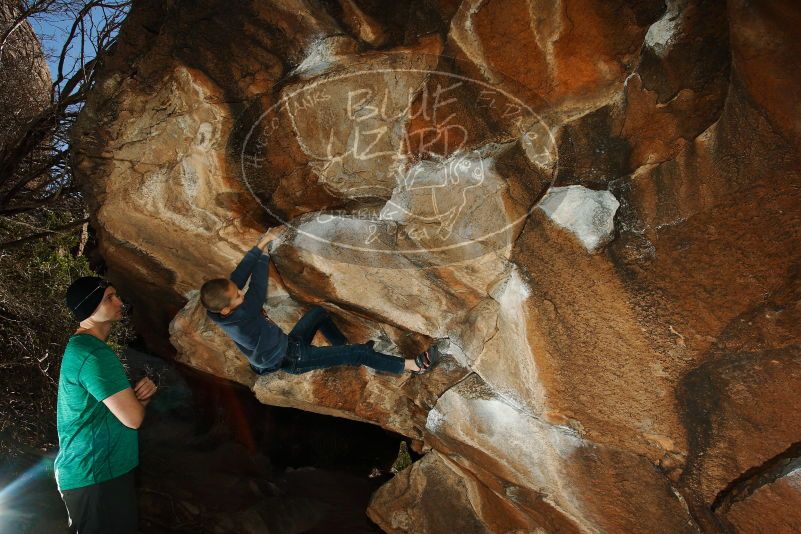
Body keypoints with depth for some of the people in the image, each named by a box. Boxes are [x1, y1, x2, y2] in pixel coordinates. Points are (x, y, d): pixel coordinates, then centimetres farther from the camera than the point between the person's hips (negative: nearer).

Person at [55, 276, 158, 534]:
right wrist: (141, 396, -3)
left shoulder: (82, 346, 11)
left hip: (91, 469, 10)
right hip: (96, 476, -10)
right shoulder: (94, 354, -23)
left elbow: (118, 397, 17)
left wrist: (143, 387, -5)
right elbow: (133, 418, -25)